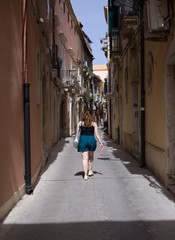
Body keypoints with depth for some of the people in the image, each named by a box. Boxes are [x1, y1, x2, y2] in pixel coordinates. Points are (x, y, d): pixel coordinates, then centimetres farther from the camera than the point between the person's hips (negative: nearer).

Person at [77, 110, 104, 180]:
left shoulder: (80, 123, 5)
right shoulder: (94, 124, 4)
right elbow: (97, 134, -2)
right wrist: (101, 143, 0)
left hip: (83, 140, -1)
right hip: (91, 140, 1)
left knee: (85, 158, 0)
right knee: (91, 157, 23)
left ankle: (85, 175, -6)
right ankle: (90, 171, 28)